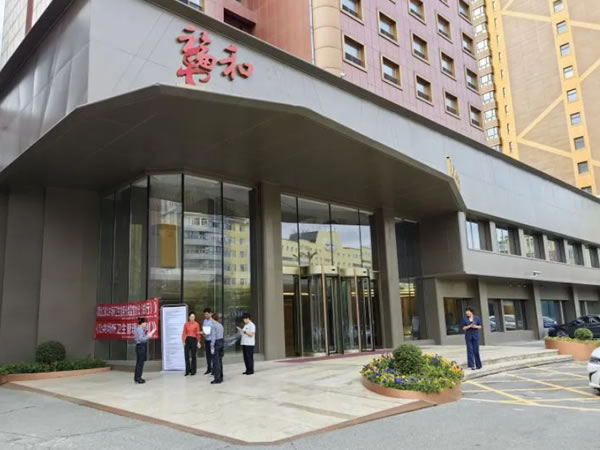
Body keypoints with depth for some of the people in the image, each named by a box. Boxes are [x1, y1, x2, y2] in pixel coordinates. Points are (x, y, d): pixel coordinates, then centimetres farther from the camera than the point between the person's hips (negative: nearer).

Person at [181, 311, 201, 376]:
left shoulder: (196, 324, -2)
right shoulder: (186, 324, 4)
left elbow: (198, 333, -1)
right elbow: (184, 333, 4)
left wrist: (198, 342, -5)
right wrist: (183, 341, -4)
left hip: (194, 340, -2)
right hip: (187, 340, 2)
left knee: (193, 356, 4)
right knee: (186, 355, 0)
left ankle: (193, 371, 13)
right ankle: (187, 370, 10)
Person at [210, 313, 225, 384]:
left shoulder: (214, 326, -13)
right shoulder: (221, 325, 12)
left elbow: (213, 337, -18)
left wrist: (212, 347, -18)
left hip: (216, 343, -8)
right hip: (222, 342, 8)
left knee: (216, 362, -4)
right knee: (220, 361, 15)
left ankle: (217, 379, -2)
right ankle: (220, 378, 21)